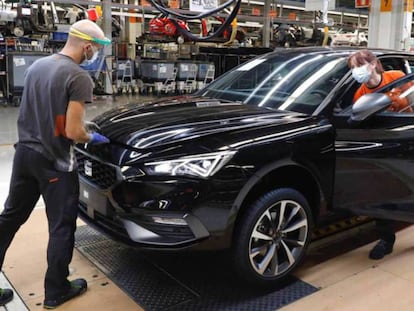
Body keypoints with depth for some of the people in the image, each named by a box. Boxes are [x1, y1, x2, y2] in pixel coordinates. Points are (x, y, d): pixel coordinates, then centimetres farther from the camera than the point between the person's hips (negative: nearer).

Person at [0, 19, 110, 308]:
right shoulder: (79, 77, -16)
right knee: (62, 227, 7)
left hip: (24, 152, 8)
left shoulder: (36, 66, 9)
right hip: (54, 162, -7)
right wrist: (92, 138, 1)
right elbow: (72, 132, -20)